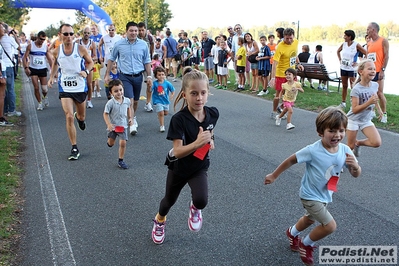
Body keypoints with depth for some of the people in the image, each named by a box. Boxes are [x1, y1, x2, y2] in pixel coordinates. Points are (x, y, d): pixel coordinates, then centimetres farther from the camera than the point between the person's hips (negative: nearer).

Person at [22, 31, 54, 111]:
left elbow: (50, 59, 7)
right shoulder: (30, 46, -3)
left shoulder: (46, 47, 2)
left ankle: (44, 97, 33)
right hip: (33, 69, -1)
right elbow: (24, 57, -3)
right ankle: (39, 103, 10)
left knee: (44, 89, 0)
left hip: (43, 69, 1)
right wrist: (26, 67, -15)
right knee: (36, 88, -6)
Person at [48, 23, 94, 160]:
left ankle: (80, 118, 59)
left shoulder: (81, 49, -8)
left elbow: (90, 62, 5)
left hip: (80, 87, 0)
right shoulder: (56, 51, -2)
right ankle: (74, 148, -3)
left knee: (81, 116, 16)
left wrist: (86, 71, -15)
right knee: (69, 117, -13)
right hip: (65, 89, 0)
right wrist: (52, 77, 4)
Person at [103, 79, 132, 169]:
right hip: (113, 125, -2)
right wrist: (109, 124, -22)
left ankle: (120, 160, 10)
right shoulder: (110, 103, -18)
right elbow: (105, 114, -12)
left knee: (123, 143, -5)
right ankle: (109, 141, 50)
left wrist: (130, 118, 8)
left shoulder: (127, 100, -5)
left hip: (123, 125, 2)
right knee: (111, 143, 10)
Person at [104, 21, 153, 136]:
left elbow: (147, 62, 8)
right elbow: (111, 59, 8)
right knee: (129, 100, -14)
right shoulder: (119, 44, -2)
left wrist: (149, 76, 4)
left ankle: (133, 118, 39)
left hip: (138, 76, 2)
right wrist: (107, 75, 7)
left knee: (136, 101, 15)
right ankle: (132, 124, -10)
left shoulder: (143, 44, 1)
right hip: (125, 76, -2)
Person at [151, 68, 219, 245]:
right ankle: (159, 220, 57)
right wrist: (196, 143, -48)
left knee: (201, 200, -23)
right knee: (170, 199, 22)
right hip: (178, 167, -1)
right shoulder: (179, 119, -29)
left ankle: (195, 208, 15)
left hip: (200, 166, 2)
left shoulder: (213, 113, -16)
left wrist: (210, 141, -8)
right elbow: (177, 151, -33)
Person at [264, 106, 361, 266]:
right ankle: (306, 245, 17)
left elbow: (356, 175, -7)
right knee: (330, 226, -11)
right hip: (310, 196, -6)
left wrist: (355, 165, -31)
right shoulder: (312, 151, -30)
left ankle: (292, 233, 60)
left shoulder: (345, 150, -15)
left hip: (325, 196, 7)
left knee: (310, 219, 29)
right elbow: (291, 160, -18)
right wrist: (274, 176, -9)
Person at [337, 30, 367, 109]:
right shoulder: (343, 44, 3)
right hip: (343, 68, 5)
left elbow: (367, 54, -15)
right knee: (344, 86, 13)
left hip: (352, 69, -5)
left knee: (353, 86, -4)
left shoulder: (356, 45, -13)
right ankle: (343, 102, 22)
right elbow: (338, 51, 24)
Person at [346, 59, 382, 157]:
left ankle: (359, 143, 16)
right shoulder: (356, 89, -23)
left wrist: (379, 109, 17)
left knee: (377, 143, -11)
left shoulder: (375, 85, -5)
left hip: (366, 120, 5)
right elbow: (354, 110, -24)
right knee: (351, 146, 3)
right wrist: (369, 102, -33)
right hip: (353, 120, -5)